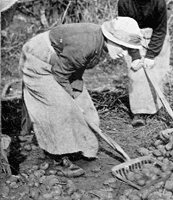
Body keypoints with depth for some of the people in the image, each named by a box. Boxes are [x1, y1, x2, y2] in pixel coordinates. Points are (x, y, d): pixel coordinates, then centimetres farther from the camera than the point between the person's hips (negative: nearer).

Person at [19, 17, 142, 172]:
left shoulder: (98, 38, -7)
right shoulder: (86, 45, -35)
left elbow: (79, 66, 0)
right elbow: (60, 72, -25)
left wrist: (75, 94, -5)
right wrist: (70, 96, -13)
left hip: (57, 64, 10)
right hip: (38, 65, -10)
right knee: (61, 107, -14)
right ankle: (61, 161, -5)